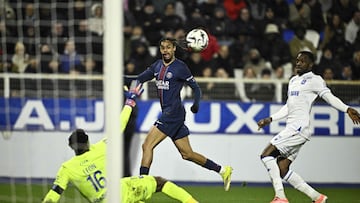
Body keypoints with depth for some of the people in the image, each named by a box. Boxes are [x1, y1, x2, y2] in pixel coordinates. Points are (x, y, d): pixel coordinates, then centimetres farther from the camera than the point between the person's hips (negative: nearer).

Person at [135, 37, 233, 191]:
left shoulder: (180, 67, -6)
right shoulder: (157, 66, 14)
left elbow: (196, 87, -3)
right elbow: (139, 79, 18)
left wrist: (196, 104, -19)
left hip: (174, 113, -8)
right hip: (167, 114, 8)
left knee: (147, 145, -13)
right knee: (187, 154, 10)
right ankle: (223, 170, 19)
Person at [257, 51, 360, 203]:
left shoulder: (314, 80, -1)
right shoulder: (293, 80, 23)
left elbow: (330, 97, -9)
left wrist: (347, 109, -23)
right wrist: (270, 119, 25)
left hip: (299, 128, -9)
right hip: (292, 129, 9)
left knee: (267, 155, -16)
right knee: (282, 170, 3)